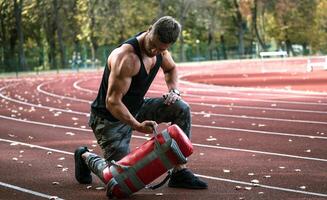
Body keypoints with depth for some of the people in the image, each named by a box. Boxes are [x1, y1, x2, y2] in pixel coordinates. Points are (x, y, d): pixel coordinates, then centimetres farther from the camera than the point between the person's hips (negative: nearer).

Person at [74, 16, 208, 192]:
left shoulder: (160, 48, -7)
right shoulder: (126, 57, -32)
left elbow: (171, 68, 18)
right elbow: (112, 102, -32)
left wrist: (173, 90, -2)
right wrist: (138, 126, -43)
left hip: (135, 109, 7)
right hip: (109, 118, -7)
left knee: (181, 109, -9)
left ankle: (179, 172, -2)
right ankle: (85, 157, 21)